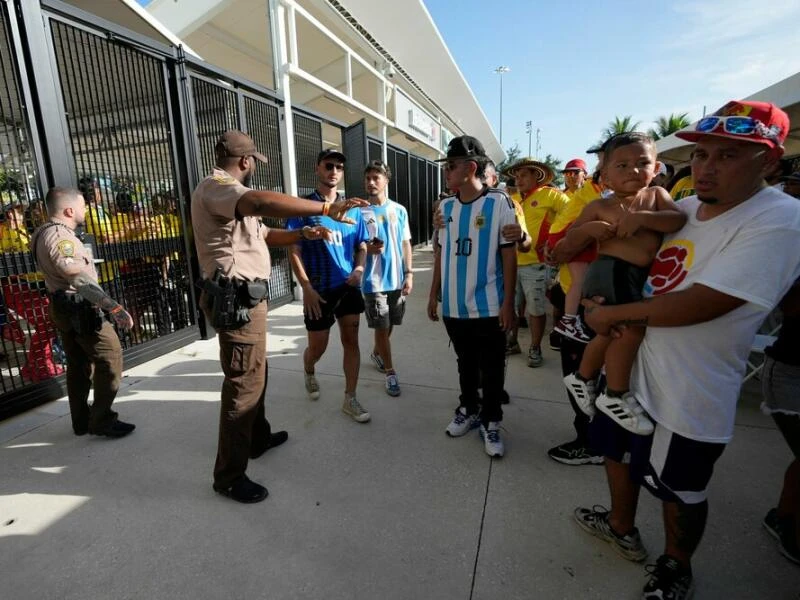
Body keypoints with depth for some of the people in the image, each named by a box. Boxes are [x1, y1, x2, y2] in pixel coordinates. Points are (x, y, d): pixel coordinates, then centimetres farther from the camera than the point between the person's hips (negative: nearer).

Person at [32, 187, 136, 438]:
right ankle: (102, 420, 1)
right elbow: (80, 279, -34)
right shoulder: (59, 236, -21)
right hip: (79, 308, -11)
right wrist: (114, 307, -41)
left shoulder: (46, 233, 13)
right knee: (110, 356, -5)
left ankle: (82, 421, 24)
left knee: (79, 363, 15)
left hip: (64, 307, 11)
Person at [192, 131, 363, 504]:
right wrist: (325, 208, -38)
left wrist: (303, 234, 8)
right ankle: (229, 475, 11)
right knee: (243, 382, -4)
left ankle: (257, 438, 40)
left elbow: (265, 234, 22)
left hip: (247, 297, 11)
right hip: (236, 299, -11)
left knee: (256, 373, 21)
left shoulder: (229, 195, 21)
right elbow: (263, 202, -37)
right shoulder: (214, 187, -15)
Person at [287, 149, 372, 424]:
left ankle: (350, 399, 18)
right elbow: (294, 251, -8)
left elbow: (362, 246, 11)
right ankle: (309, 372, 45)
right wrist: (307, 288, -16)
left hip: (348, 287, 4)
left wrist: (359, 268, -10)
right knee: (318, 346, 9)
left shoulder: (352, 208, 6)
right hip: (319, 290, -3)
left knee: (351, 341, 6)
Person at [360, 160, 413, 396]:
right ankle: (390, 373, 16)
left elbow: (406, 244, 7)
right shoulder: (360, 212, -4)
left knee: (389, 325, 17)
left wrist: (409, 273, 1)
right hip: (373, 281, -3)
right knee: (382, 327, 3)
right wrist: (367, 248, -22)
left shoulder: (399, 210, 4)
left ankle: (376, 353, 44)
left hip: (397, 279, 4)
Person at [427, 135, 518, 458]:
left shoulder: (498, 202, -7)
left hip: (488, 306, -4)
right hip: (454, 305, 4)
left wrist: (508, 302, -9)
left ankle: (490, 421, 28)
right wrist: (433, 294, 10)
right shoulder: (445, 206, 6)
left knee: (492, 369, 9)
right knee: (465, 363, 19)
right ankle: (468, 408, 38)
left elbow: (508, 254, -6)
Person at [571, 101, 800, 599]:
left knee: (680, 491, 16)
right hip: (631, 366, 7)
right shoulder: (683, 209, 2)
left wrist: (612, 314, -17)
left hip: (687, 397, -7)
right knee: (618, 450, 25)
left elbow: (696, 306, -28)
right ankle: (622, 529, 51)